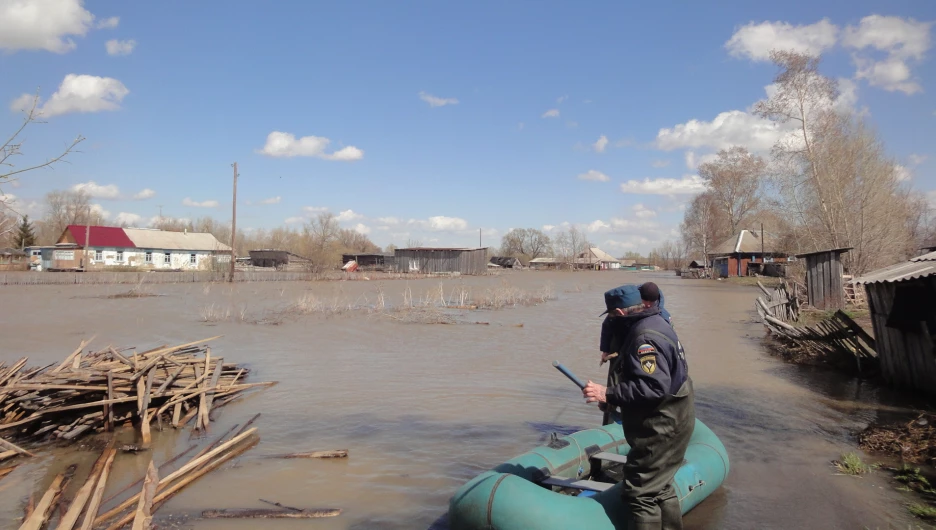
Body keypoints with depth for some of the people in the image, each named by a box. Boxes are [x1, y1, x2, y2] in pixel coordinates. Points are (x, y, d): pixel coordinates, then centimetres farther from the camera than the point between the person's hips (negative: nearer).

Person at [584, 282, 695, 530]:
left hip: (660, 427, -11)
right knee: (659, 488, 22)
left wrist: (608, 395, -30)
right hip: (669, 422, 11)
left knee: (640, 492, -4)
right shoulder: (654, 323, 11)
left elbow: (653, 386, -31)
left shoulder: (645, 337, -23)